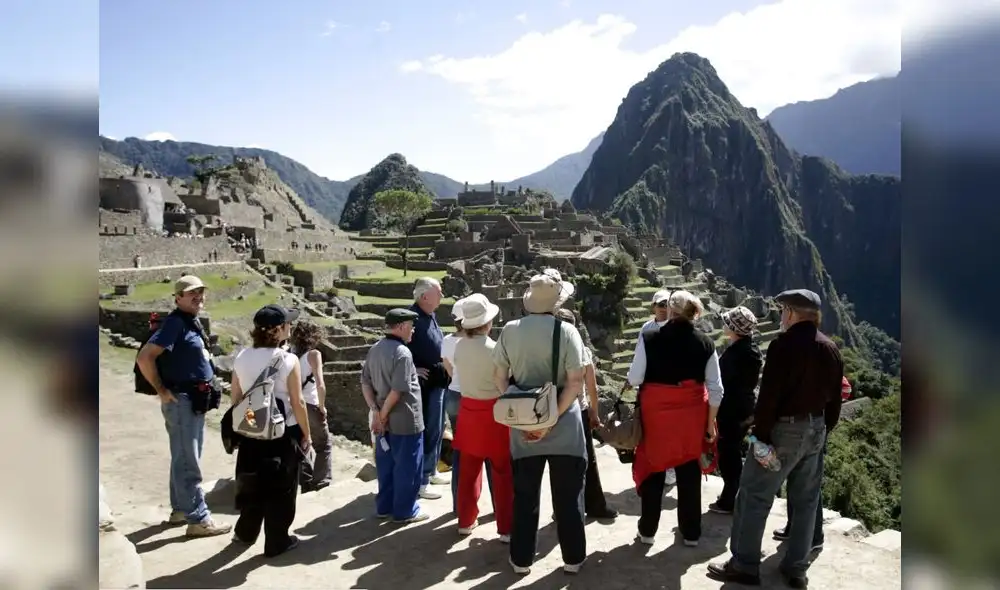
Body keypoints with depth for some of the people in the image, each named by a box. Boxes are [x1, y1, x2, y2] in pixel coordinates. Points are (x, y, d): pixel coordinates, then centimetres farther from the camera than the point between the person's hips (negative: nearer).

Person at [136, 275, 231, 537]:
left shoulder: (193, 322, 12)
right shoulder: (175, 322, -16)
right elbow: (145, 357, -24)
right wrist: (162, 391, -18)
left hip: (195, 400, 10)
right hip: (181, 400, -10)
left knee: (185, 459, 19)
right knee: (187, 462, -3)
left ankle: (180, 509, 31)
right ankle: (198, 519, 3)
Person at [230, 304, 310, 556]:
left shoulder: (241, 358, -3)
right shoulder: (288, 360, -18)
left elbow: (236, 399, 4)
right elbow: (298, 403, -15)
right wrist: (306, 434, -3)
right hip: (283, 433, -5)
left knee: (252, 482, 23)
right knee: (281, 488, 11)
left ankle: (245, 532, 39)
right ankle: (277, 541, 21)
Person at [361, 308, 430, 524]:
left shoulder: (374, 350, 6)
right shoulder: (402, 353, -19)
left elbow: (365, 384, 5)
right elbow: (398, 391, -23)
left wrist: (376, 413, -1)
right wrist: (383, 416, -12)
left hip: (385, 420, 8)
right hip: (405, 421, -8)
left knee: (385, 464, 18)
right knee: (407, 467, 5)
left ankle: (384, 506, 28)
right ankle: (405, 511, 15)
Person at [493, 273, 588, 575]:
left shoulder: (510, 330, -2)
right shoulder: (566, 331, -11)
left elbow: (499, 377, 1)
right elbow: (575, 382, -16)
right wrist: (552, 419, -14)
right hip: (563, 425, -2)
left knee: (524, 494, 14)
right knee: (568, 494, 12)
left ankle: (521, 559, 22)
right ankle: (573, 557, 23)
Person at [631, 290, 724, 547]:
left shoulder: (650, 338, -10)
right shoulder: (705, 343, -3)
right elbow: (715, 388, -2)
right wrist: (710, 422, 7)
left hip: (655, 411, -1)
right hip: (691, 413, 2)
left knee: (653, 469, 12)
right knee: (689, 472, 14)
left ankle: (647, 530, 21)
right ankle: (691, 533, 25)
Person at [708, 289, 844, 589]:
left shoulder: (784, 344, -15)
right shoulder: (831, 349, 8)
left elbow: (769, 395, -20)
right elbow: (834, 399, 12)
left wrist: (761, 434, -15)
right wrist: (823, 429, 18)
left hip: (784, 429, -8)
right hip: (815, 430, 8)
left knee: (753, 495, 0)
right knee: (805, 500, 13)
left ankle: (744, 565, 5)